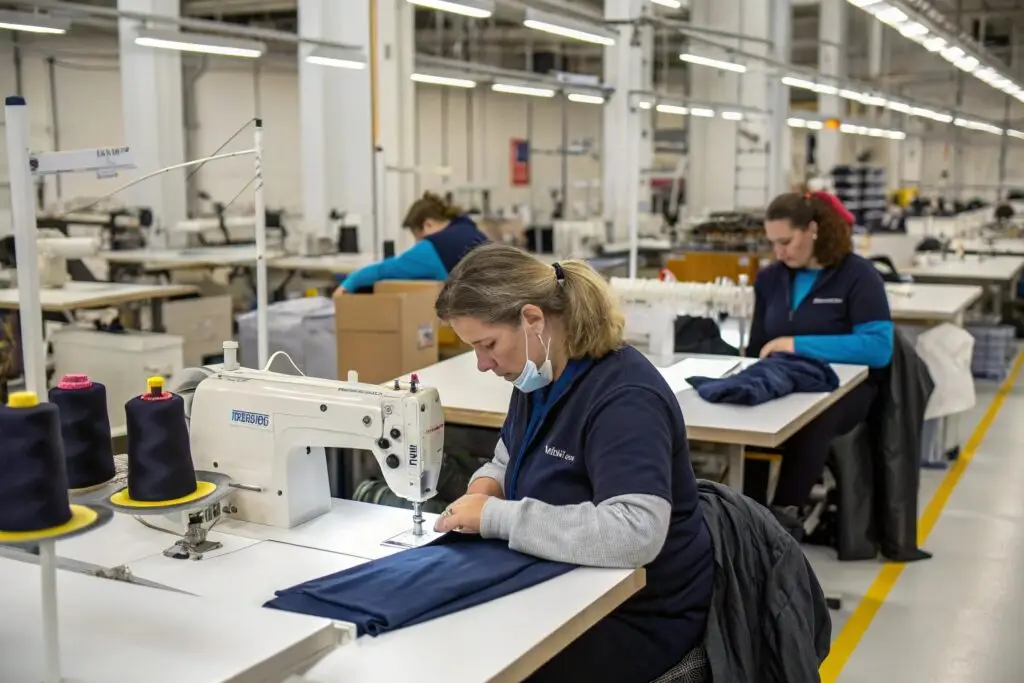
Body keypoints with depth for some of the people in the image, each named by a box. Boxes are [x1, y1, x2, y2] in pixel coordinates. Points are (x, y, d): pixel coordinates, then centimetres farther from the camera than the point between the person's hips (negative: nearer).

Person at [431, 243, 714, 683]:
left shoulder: (624, 397, -25)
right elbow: (512, 461, 19)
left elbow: (635, 532, -37)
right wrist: (487, 484, -5)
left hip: (638, 615, -7)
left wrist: (496, 516, -32)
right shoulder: (540, 373, 2)